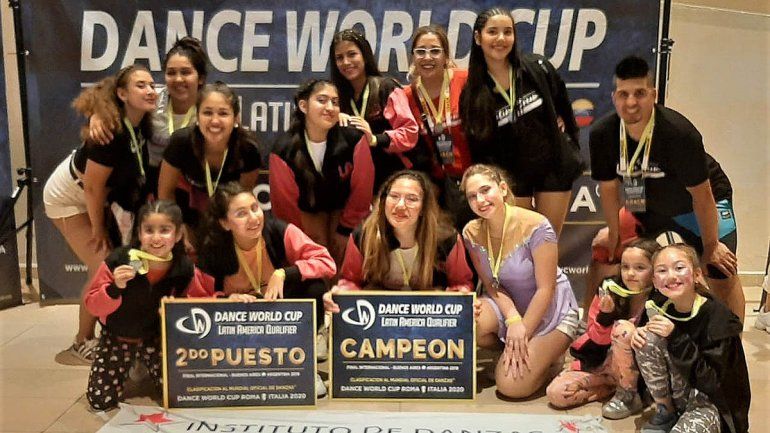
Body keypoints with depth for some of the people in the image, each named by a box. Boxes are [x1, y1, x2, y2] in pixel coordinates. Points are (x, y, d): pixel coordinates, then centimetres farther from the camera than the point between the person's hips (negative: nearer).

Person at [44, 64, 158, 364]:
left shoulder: (142, 126, -11)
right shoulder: (111, 132, -34)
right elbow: (93, 187, -27)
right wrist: (98, 230, -14)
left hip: (94, 197, 8)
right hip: (68, 199, -8)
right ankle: (81, 346, 8)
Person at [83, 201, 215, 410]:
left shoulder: (185, 269, -18)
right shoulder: (118, 261, -23)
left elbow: (202, 300, -2)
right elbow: (93, 306, -15)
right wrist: (115, 289, -35)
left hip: (157, 338, 1)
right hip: (117, 338, -1)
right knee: (101, 401, -4)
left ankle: (145, 366, 26)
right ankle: (128, 366, 28)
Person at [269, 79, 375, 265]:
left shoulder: (354, 139, -28)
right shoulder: (283, 149, -28)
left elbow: (362, 188, -15)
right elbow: (285, 202, -16)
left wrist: (345, 229, -8)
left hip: (344, 207, 1)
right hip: (307, 211, 0)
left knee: (344, 259, -5)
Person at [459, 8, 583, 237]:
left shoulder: (537, 67, -8)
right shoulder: (472, 93, -8)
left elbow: (562, 103, 9)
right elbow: (480, 148, -2)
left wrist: (570, 139, 10)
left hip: (554, 167, 1)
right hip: (511, 175, 0)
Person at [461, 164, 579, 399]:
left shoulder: (535, 227, -25)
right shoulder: (472, 233, -9)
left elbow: (545, 289, -20)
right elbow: (491, 284, -3)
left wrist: (522, 335, -19)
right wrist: (513, 319, -22)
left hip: (551, 311, -4)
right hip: (508, 306, 5)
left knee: (511, 386, -18)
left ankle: (549, 354, 14)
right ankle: (510, 353, 4)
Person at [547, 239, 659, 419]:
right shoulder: (610, 292, -8)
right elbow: (597, 339, -3)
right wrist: (605, 314, -23)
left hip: (639, 370, -3)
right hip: (601, 362, 4)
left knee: (623, 328, -31)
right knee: (555, 393, -15)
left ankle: (629, 395, -13)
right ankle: (617, 385, 3)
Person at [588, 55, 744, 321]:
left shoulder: (680, 133, -34)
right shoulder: (602, 134, -23)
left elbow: (701, 195, -24)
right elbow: (608, 188, -7)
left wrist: (710, 247, -15)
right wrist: (614, 235, 1)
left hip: (700, 203, -4)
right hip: (647, 206, 4)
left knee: (722, 278, -12)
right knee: (603, 258, 4)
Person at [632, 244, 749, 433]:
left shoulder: (716, 316, -21)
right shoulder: (660, 306, -6)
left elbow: (712, 381, -23)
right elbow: (649, 355, 8)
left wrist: (677, 338, -28)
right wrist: (640, 334, -14)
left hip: (711, 401, -6)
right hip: (677, 394, 6)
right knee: (650, 337, -18)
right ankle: (666, 412, -1)